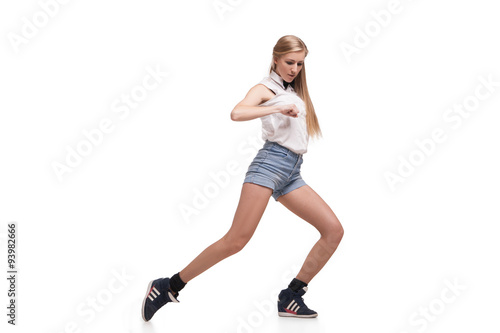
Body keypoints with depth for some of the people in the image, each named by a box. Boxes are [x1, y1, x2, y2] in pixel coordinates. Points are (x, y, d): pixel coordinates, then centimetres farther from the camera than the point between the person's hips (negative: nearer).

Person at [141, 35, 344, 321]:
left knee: (334, 230, -3)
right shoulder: (266, 88, 4)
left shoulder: (296, 91, 25)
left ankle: (291, 297, 3)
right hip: (271, 162, -7)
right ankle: (168, 287, -8)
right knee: (236, 241, -17)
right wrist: (278, 107, -17)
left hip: (292, 174, 8)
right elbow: (237, 113, -17)